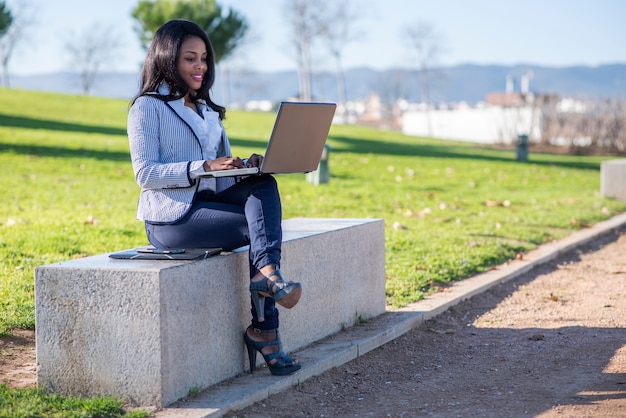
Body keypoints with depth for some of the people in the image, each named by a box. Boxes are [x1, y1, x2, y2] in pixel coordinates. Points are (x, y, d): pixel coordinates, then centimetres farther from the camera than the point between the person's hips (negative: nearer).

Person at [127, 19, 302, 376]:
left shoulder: (206, 109, 21)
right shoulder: (148, 107, -2)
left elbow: (222, 166, 21)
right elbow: (145, 173, -13)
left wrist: (245, 167, -4)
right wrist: (203, 167, -24)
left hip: (210, 201, 7)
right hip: (170, 216, -7)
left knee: (264, 186, -23)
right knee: (262, 225, -23)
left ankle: (268, 274, -34)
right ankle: (264, 330, -23)